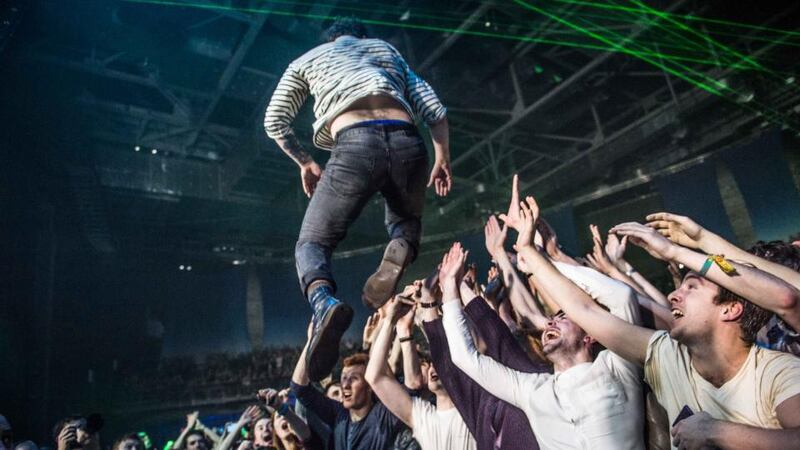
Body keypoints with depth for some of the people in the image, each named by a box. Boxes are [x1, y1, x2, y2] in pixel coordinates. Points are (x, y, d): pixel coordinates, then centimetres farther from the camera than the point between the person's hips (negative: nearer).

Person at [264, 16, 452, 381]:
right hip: (407, 143, 3)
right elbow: (435, 110, 21)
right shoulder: (387, 49, 34)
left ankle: (325, 304, -25)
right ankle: (399, 251, -9)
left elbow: (274, 122, 26)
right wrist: (443, 160, 25)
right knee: (405, 222, 29)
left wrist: (304, 162, 38)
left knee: (312, 243, 10)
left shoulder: (309, 58, 30)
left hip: (356, 145, -2)